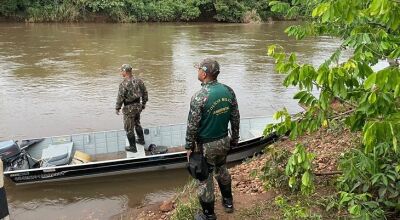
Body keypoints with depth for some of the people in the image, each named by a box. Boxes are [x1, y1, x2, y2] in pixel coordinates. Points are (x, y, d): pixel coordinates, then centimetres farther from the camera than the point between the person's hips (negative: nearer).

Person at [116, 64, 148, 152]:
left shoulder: (124, 84, -22)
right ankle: (141, 139, 42)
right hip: (138, 105, 7)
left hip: (129, 108, -7)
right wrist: (143, 103, 19)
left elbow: (120, 98, -18)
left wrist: (117, 108, -3)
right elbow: (144, 92, 6)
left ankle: (133, 147, 15)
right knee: (137, 123, 28)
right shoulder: (138, 80, -2)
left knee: (129, 128, 7)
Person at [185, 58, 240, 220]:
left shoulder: (199, 97, -23)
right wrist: (234, 139, 14)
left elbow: (192, 126, -18)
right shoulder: (228, 91, -5)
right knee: (222, 170, 29)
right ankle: (228, 202, 46)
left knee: (205, 179, 11)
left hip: (206, 145, -6)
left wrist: (189, 147, -5)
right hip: (224, 141, 6)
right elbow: (235, 119, 2)